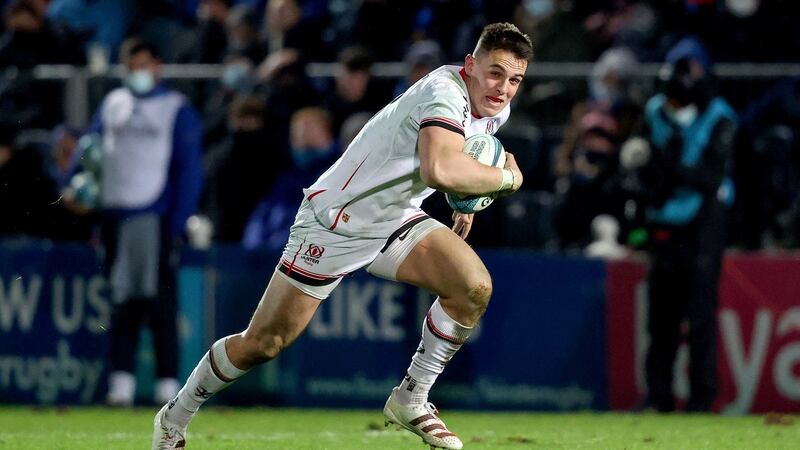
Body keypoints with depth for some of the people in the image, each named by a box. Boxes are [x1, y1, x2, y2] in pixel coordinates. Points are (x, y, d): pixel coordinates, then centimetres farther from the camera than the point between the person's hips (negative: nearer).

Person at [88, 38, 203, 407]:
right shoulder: (112, 104, 16)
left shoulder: (177, 110, 1)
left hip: (154, 215, -5)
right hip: (114, 215, 5)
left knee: (159, 301, -6)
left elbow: (188, 172, -3)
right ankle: (121, 380, 7)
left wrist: (177, 224, -11)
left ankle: (168, 384, -4)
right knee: (123, 300, 6)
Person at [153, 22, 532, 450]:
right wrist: (507, 178, -33)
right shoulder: (445, 92, -29)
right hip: (334, 224, -7)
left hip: (395, 220, 8)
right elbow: (440, 170, -49)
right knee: (262, 343, -3)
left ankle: (411, 401, 1)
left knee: (474, 287, -17)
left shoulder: (494, 110, -1)